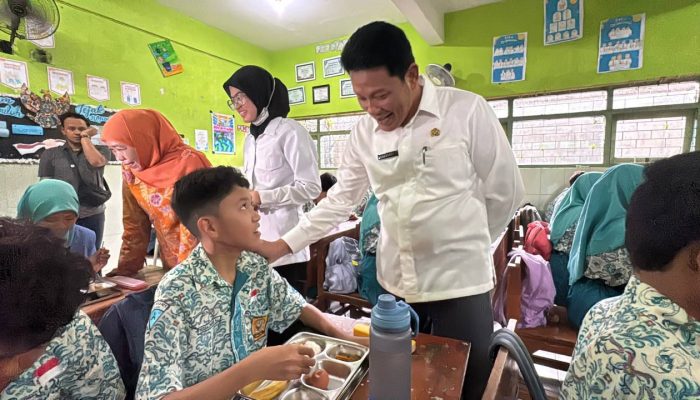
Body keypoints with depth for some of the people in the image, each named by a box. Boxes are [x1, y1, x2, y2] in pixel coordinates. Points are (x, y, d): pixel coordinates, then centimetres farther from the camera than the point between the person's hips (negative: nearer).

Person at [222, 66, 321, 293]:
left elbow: (310, 188, -15)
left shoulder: (290, 132, -9)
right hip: (255, 240, 7)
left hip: (284, 243, -7)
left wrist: (261, 198, -17)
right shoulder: (251, 139, 16)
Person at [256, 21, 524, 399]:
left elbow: (505, 192, -3)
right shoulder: (364, 131, 1)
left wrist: (467, 244, 7)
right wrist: (283, 244, -2)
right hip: (394, 283, 4)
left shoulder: (467, 110, -11)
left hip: (460, 281, -3)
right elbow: (340, 198, 5)